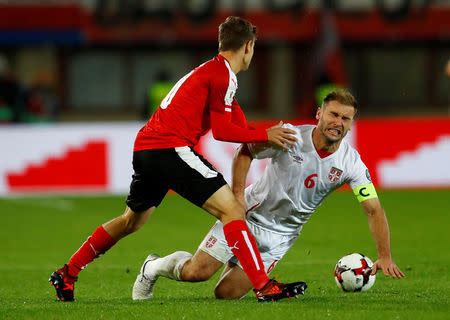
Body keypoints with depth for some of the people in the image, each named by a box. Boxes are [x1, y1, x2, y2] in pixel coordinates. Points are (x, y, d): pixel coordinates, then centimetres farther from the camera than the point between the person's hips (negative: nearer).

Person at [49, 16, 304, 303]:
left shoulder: (208, 70, 25)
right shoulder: (223, 74, -6)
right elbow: (221, 130, -10)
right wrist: (265, 136, -4)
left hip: (144, 147, 10)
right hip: (170, 147, -10)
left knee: (131, 221, 26)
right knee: (231, 209, -11)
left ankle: (67, 274, 34)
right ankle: (264, 287, -20)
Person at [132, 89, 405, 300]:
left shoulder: (351, 163, -13)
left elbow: (374, 209, -12)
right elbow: (245, 152, -2)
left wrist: (385, 257, -21)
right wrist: (238, 193, -14)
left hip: (281, 234, 2)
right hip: (249, 215, -2)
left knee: (226, 294, -8)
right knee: (196, 272, -13)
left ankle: (234, 266, 29)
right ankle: (154, 267, 21)